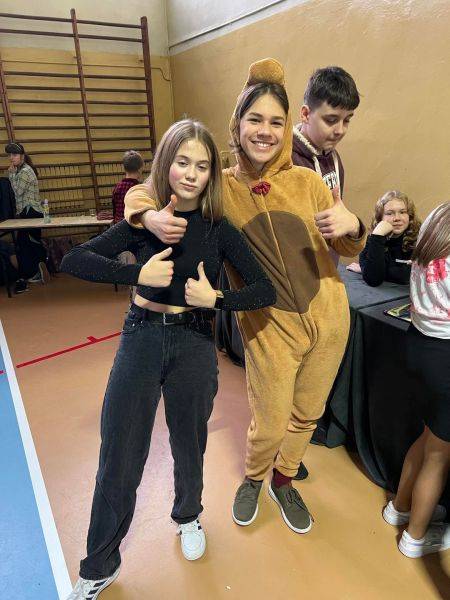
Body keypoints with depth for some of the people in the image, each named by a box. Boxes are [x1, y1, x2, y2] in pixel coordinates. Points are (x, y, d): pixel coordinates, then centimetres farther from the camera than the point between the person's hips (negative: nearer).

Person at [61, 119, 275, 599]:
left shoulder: (218, 229, -3)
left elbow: (266, 291, -6)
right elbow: (72, 260, -11)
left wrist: (214, 299, -19)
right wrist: (138, 274, -22)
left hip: (193, 345, 0)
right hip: (141, 339, 1)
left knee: (188, 447, 17)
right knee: (118, 459, 8)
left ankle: (188, 516, 51)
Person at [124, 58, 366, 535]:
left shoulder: (306, 180, -3)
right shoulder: (220, 187, -6)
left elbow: (348, 249, 3)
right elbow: (139, 193, 1)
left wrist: (352, 228, -20)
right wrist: (151, 217, -22)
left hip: (328, 316, 3)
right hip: (269, 326, -3)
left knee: (307, 414, 20)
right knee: (270, 425, 8)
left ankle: (283, 481, 50)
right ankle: (253, 478, 46)